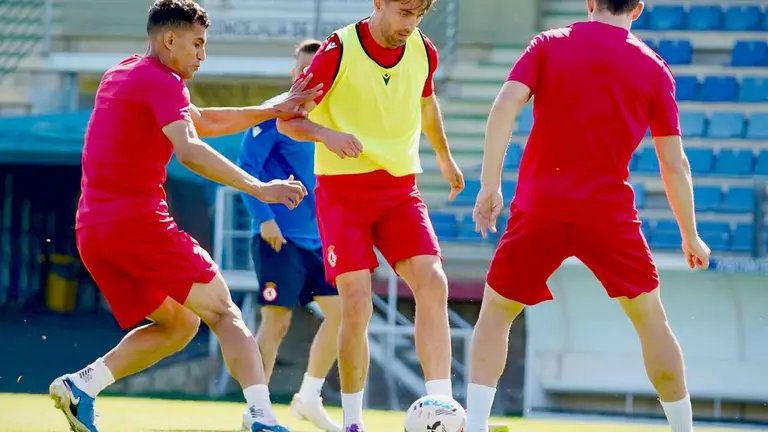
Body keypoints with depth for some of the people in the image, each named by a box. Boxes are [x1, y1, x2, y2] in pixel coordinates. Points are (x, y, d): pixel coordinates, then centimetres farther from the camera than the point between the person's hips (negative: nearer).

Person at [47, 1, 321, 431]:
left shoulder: (122, 74, 21)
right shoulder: (162, 81, -7)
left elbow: (201, 121, 30)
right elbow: (189, 150, -25)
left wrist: (274, 110, 27)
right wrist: (258, 188, -30)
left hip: (91, 230, 9)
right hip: (139, 221, -9)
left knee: (179, 323, 18)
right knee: (224, 313, -5)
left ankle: (81, 384, 4)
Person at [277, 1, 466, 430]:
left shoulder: (423, 52, 1)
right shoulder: (339, 51, -13)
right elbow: (287, 119, -11)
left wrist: (445, 158, 37)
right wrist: (325, 134, -31)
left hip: (401, 188, 4)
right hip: (343, 189, -4)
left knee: (433, 285, -16)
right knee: (357, 304, -13)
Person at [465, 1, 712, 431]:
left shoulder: (549, 45, 5)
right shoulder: (654, 69, 5)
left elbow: (505, 107, -10)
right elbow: (675, 164, 5)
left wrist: (490, 185, -8)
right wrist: (690, 236, 15)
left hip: (539, 208, 0)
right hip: (609, 210, 0)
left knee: (496, 312, 13)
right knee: (651, 320, 15)